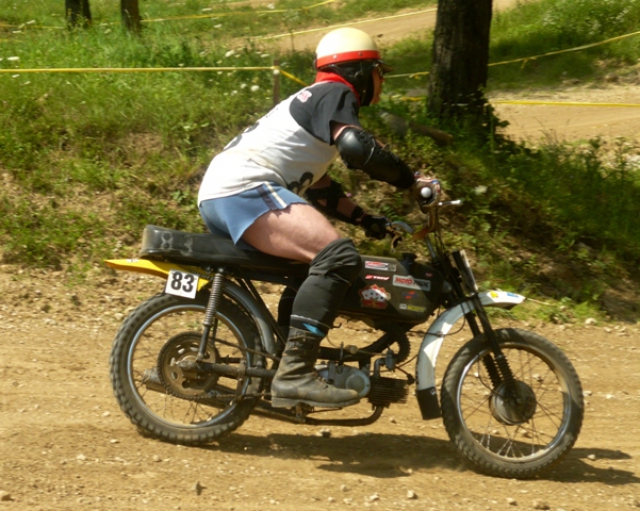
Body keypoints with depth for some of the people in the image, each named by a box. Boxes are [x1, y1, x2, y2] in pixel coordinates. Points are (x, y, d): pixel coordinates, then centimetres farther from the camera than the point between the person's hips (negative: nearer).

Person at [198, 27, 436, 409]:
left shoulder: (312, 100, 32)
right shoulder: (335, 94, 1)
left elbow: (320, 189, 36)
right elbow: (358, 148, -18)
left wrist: (369, 221, 28)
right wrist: (410, 180, -8)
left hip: (217, 198, 11)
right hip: (246, 188, -11)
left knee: (311, 270, 26)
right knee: (339, 256, -25)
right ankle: (294, 374, -34)